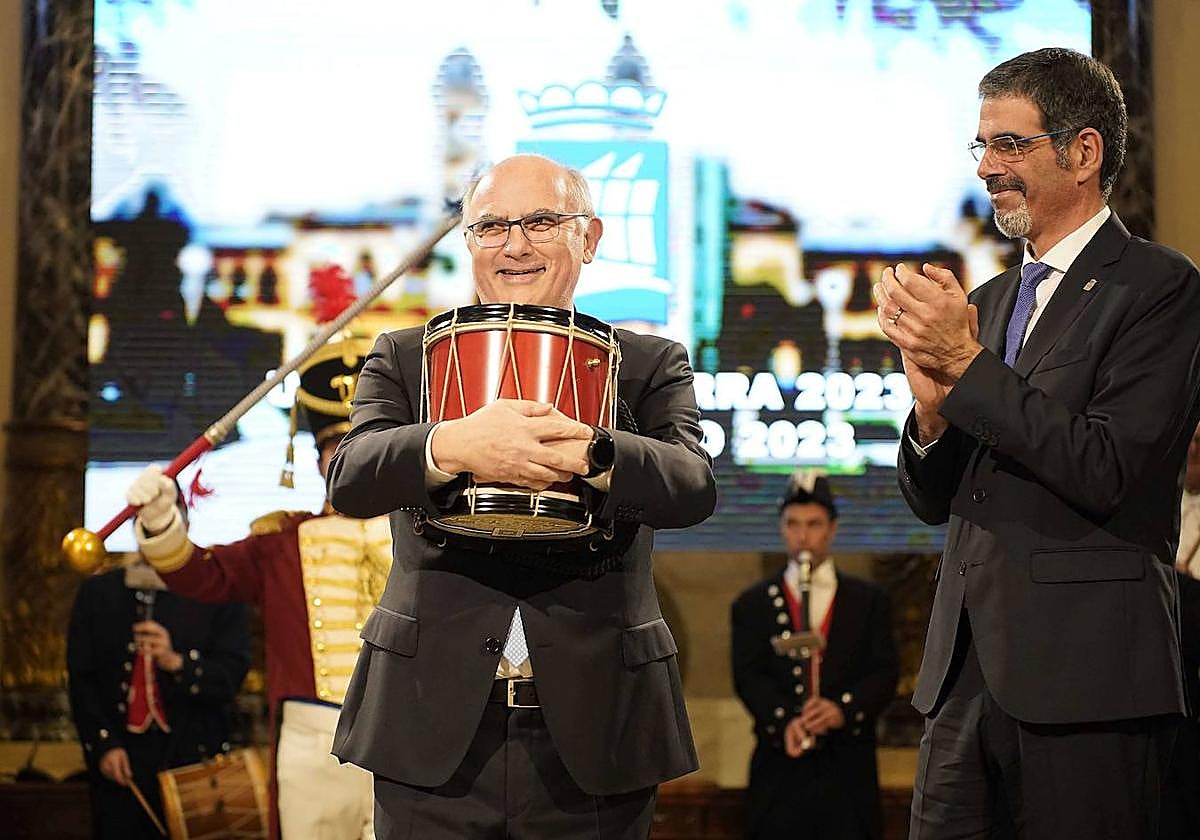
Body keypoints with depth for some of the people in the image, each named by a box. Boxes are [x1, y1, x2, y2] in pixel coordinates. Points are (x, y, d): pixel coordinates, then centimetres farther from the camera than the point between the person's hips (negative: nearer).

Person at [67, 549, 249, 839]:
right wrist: (104, 744, -4)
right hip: (118, 764, 2)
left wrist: (177, 663, -23)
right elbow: (80, 678, 6)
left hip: (194, 760, -2)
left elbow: (231, 675, -6)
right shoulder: (96, 592, 9)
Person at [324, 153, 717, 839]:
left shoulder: (652, 365, 7)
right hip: (433, 729, 0)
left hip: (595, 734, 0)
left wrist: (590, 454, -33)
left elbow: (694, 488, -11)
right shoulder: (404, 358, 9)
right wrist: (453, 446, -31)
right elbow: (350, 480, -9)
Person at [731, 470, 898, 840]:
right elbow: (748, 677, -2)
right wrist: (784, 722, -20)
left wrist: (843, 709, -18)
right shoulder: (752, 604, 9)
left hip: (848, 770, 1)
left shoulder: (870, 601, 11)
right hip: (780, 769, 0)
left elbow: (885, 674, 2)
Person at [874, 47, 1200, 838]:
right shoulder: (991, 299, 16)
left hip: (1085, 673, -7)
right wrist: (934, 403, -4)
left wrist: (968, 362, -13)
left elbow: (1106, 472, -17)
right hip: (968, 673, 7)